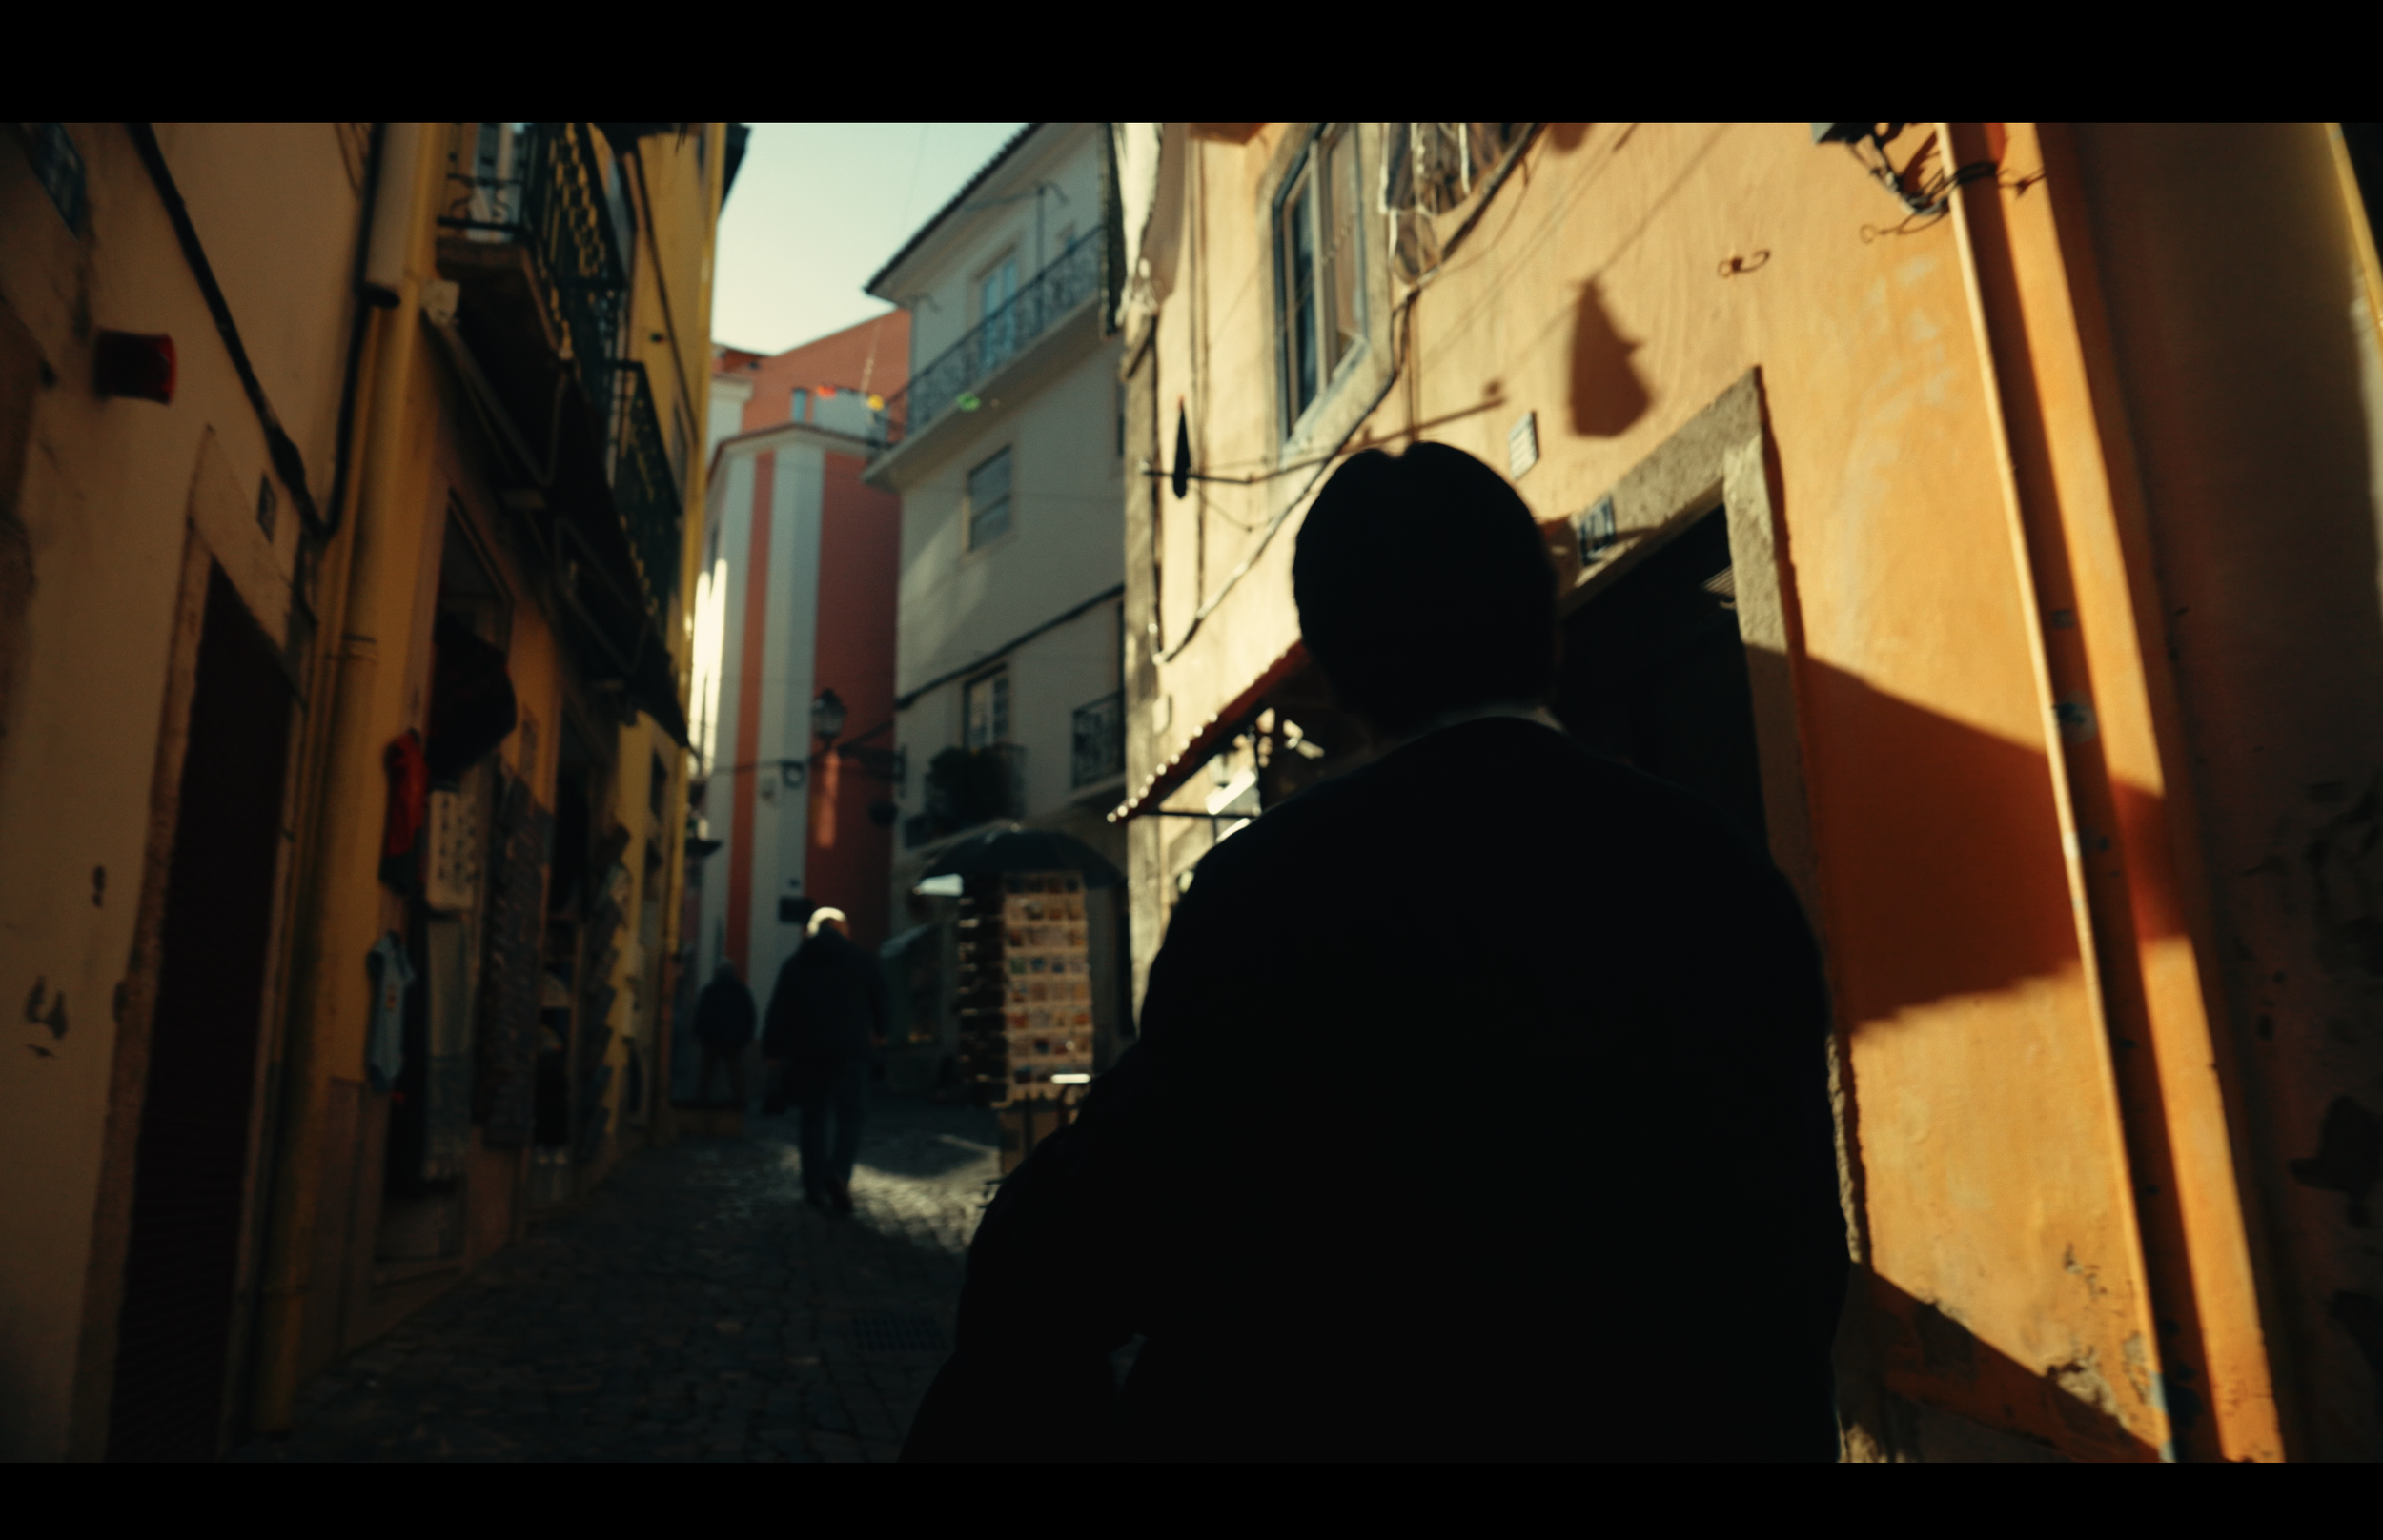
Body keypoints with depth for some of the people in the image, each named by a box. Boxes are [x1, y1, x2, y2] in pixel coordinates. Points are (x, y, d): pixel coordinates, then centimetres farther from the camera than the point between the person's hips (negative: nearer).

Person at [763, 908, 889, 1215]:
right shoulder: (861, 960, 4)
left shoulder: (794, 964, 8)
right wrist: (878, 1031, 30)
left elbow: (779, 1010, 3)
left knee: (814, 1116, 11)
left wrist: (773, 1050, 7)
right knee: (851, 1114, 0)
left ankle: (815, 1187, 10)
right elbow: (880, 999, 12)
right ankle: (839, 1173, -23)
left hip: (806, 1050, 2)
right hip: (849, 1049, -2)